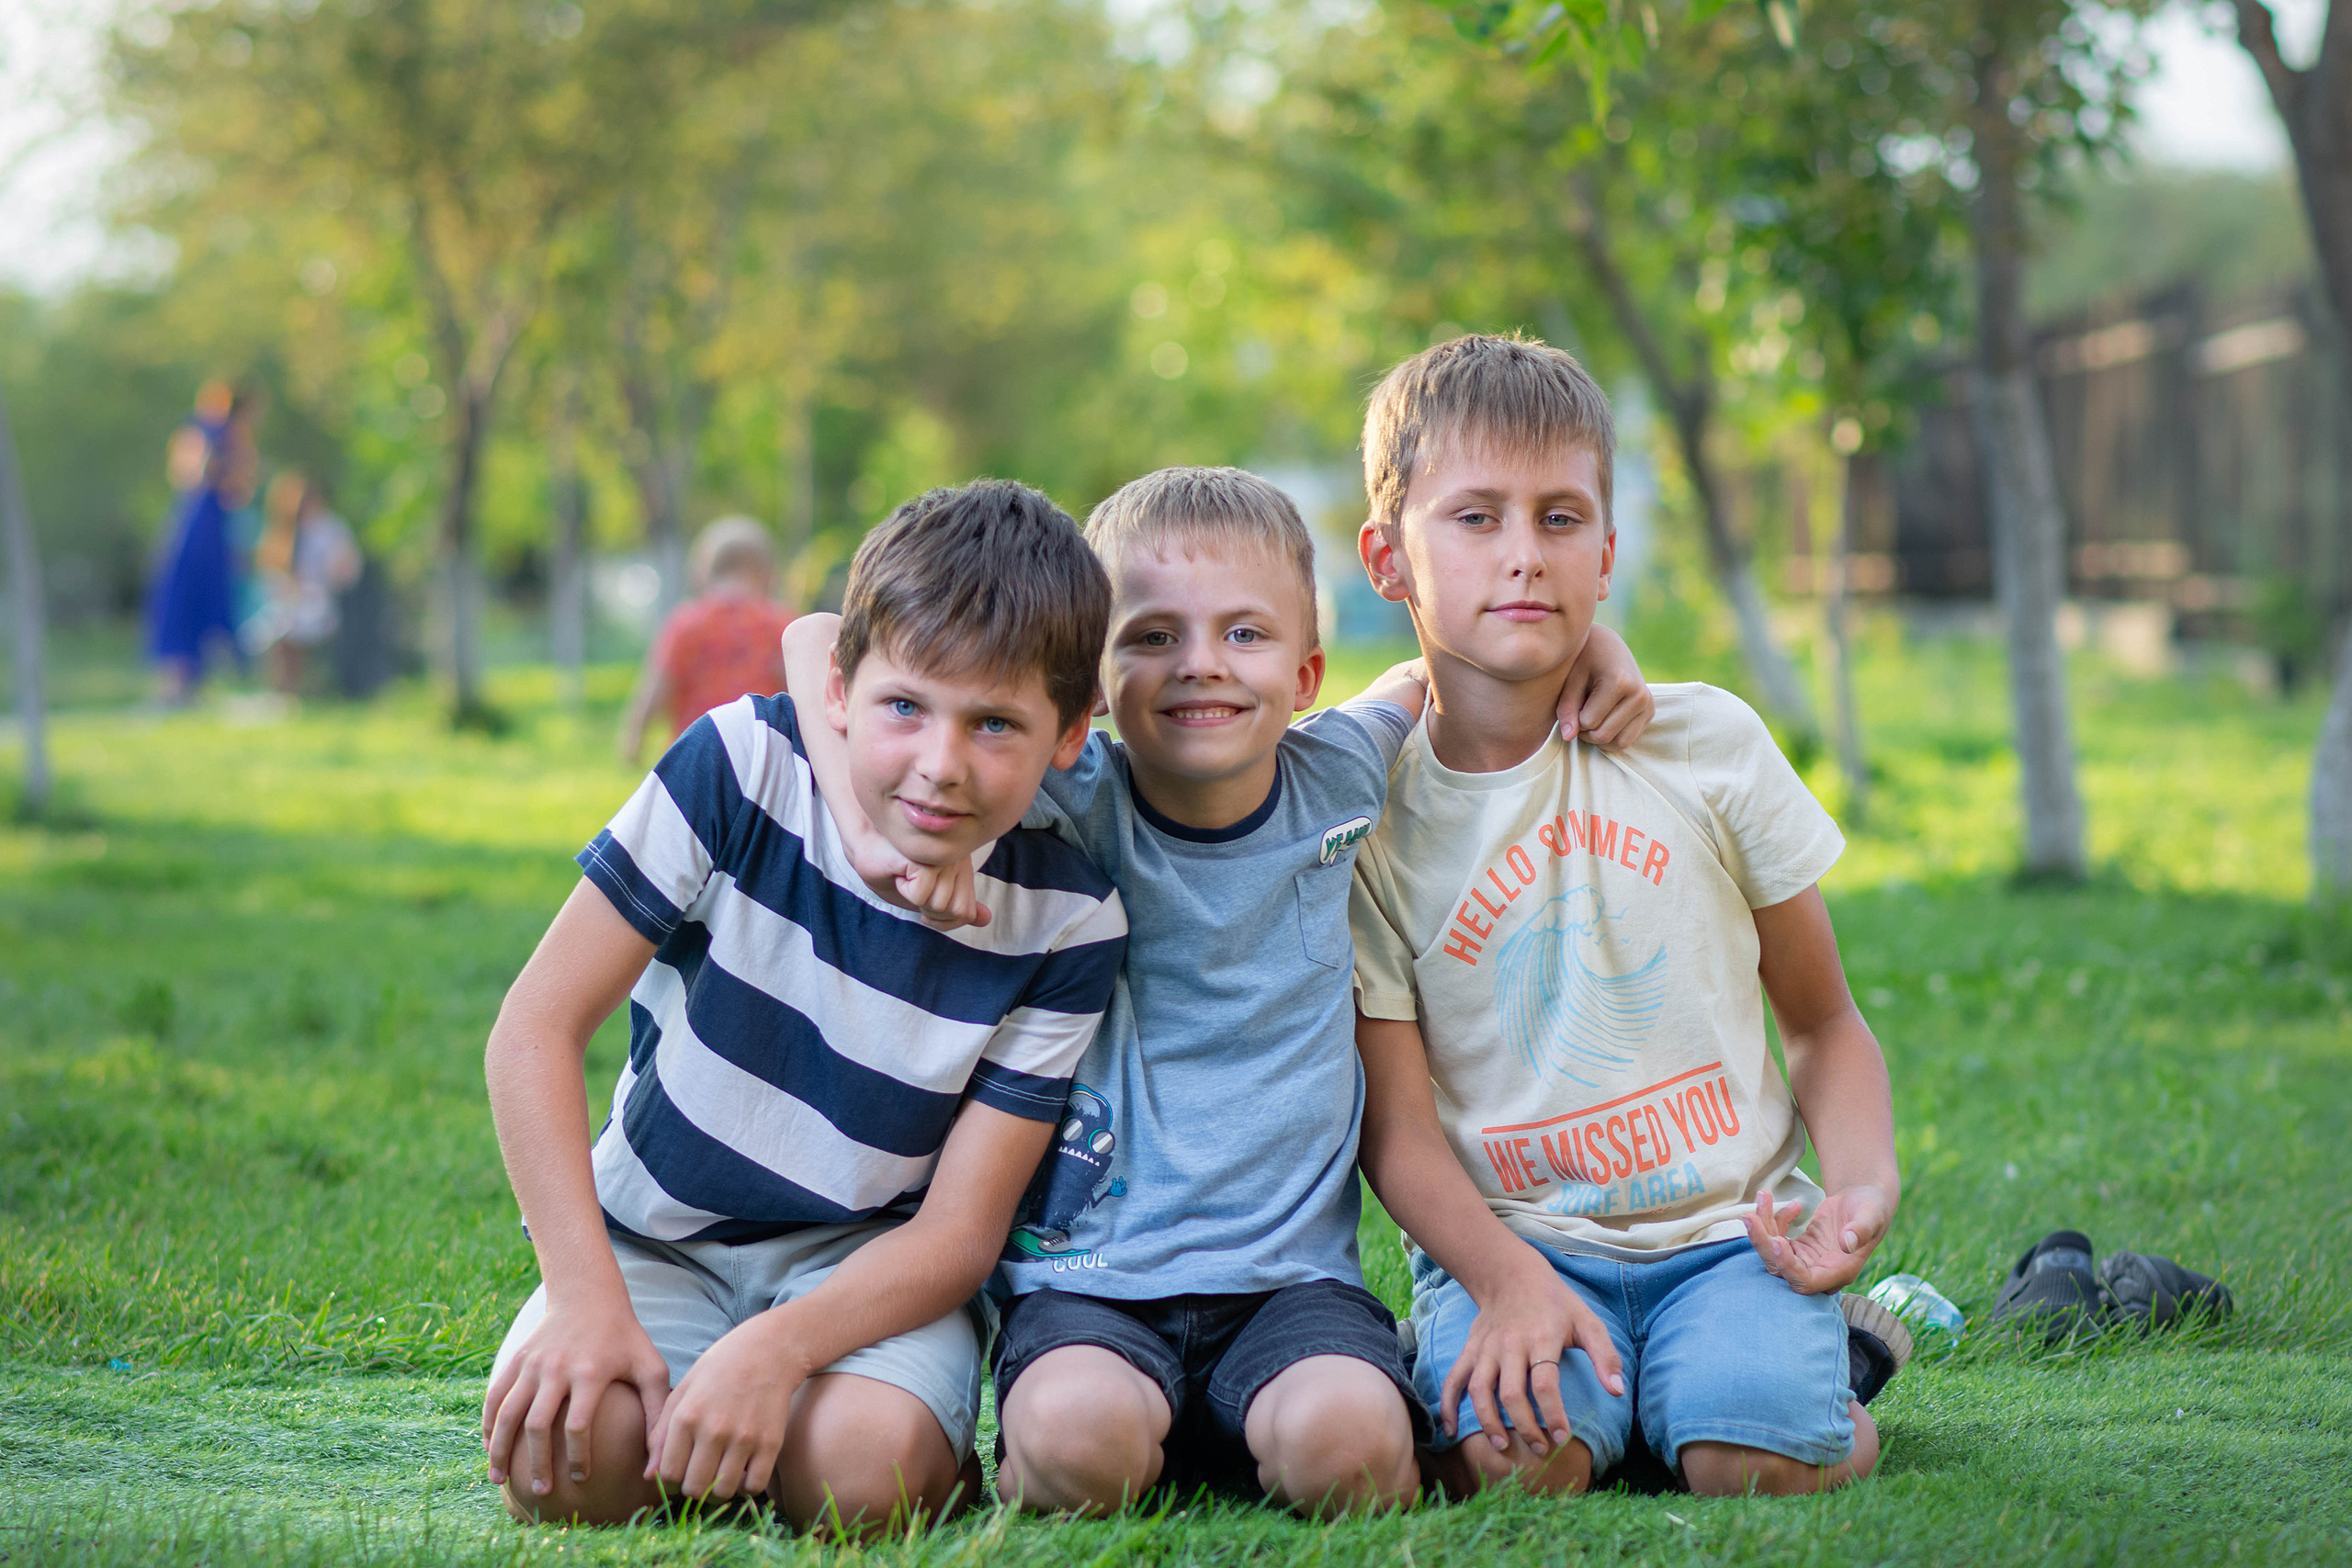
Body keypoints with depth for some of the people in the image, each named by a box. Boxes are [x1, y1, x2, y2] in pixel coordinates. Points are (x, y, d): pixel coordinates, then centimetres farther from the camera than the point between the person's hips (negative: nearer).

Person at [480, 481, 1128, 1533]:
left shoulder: (1065, 926, -15)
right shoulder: (741, 767, -17)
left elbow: (960, 1229, -13)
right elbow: (537, 1027, -15)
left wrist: (773, 1350, -32)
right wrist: (586, 1299, -26)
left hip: (871, 1259, -1)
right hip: (657, 1237, 1)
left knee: (860, 1471, -33)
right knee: (568, 1463, -29)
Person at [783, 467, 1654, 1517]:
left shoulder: (1335, 782, 3)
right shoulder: (1070, 808, -7)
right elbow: (822, 642, -11)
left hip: (1293, 1267, 2)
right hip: (1088, 1275, -1)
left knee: (1343, 1438, -29)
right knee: (1079, 1431, -32)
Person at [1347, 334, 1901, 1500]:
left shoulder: (1707, 746, 1)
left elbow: (1824, 1024, 8)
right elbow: (1397, 1124, -5)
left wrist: (1864, 1183, -11)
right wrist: (1509, 1279, -23)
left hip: (1728, 1224, 1)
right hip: (1506, 1234, -1)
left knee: (1748, 1458, -26)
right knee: (1517, 1455, -30)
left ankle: (1832, 1395, 9)